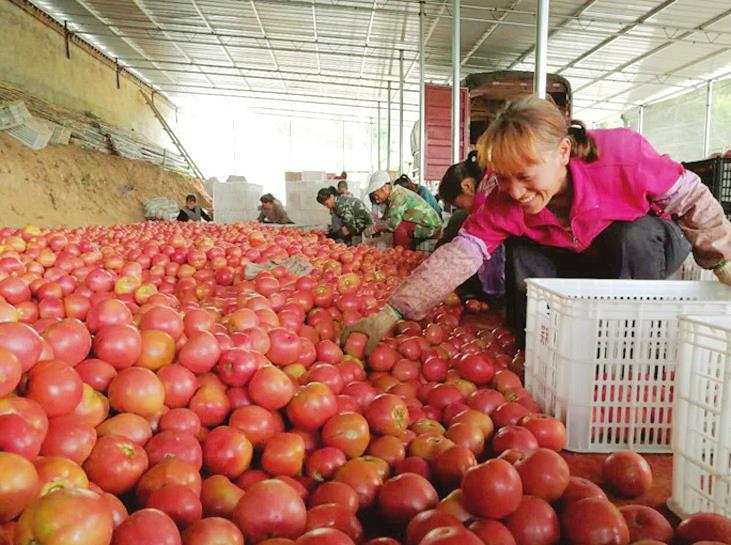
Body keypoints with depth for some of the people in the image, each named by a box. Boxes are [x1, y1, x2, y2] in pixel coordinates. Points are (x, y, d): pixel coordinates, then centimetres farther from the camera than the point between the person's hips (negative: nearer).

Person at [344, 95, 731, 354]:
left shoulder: (622, 154, -35)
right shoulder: (506, 203, -28)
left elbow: (691, 199, -19)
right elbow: (459, 255, -36)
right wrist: (391, 314, -46)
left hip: (647, 242, -2)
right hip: (575, 258, 2)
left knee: (632, 236, -35)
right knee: (522, 250, -23)